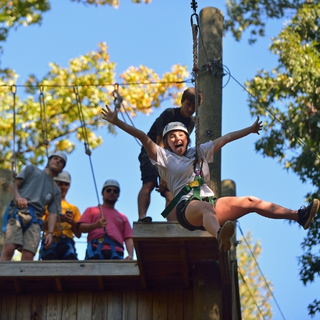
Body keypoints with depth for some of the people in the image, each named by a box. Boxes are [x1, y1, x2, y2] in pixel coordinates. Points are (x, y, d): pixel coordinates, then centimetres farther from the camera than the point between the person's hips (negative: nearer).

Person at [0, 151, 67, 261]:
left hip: (35, 219, 3)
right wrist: (18, 197, -12)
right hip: (18, 212, -3)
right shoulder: (32, 169, 22)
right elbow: (13, 184, 10)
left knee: (28, 257, -17)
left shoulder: (56, 191, 27)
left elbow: (53, 213, 16)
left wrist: (50, 233, -1)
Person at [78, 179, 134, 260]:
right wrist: (96, 225, -12)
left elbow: (128, 238, 19)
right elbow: (81, 228, 10)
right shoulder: (91, 210, 26)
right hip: (96, 250, -2)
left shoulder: (122, 217, 31)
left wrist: (130, 255, -1)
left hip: (116, 253, 2)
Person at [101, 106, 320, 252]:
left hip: (210, 202, 6)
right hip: (187, 207, -6)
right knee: (207, 208, -41)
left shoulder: (199, 152, 27)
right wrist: (117, 123, -7)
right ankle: (220, 237, -77)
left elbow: (225, 139, 31)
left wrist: (250, 130, 36)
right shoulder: (164, 157, 13)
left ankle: (300, 216, -11)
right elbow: (143, 137, 2)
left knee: (250, 202, -6)